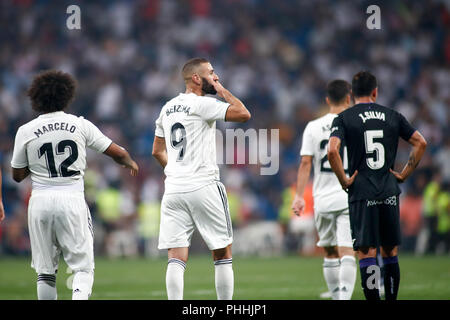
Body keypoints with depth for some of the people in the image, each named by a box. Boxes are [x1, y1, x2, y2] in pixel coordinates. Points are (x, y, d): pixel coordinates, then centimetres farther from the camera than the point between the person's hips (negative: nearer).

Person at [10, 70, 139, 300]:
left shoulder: (25, 131, 1)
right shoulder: (80, 125, 0)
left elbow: (18, 175, 8)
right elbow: (118, 153, 6)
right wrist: (130, 163, 28)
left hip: (40, 201, 1)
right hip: (72, 200, -1)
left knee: (45, 272, 10)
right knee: (83, 267, 3)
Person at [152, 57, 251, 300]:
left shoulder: (168, 108, 14)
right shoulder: (202, 105, -8)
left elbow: (157, 151, 22)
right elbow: (243, 114, -16)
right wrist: (221, 90, -3)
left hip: (173, 189, 6)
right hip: (203, 187, -6)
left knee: (177, 258, -1)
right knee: (222, 253, 7)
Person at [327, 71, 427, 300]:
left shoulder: (344, 119, -1)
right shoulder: (392, 116, 8)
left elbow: (332, 151, -16)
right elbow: (421, 143, 5)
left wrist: (344, 181, -6)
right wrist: (405, 173, 9)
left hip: (362, 193, -3)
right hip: (390, 192, 3)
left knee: (367, 254, -3)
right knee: (390, 253, 13)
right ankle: (391, 299, 17)